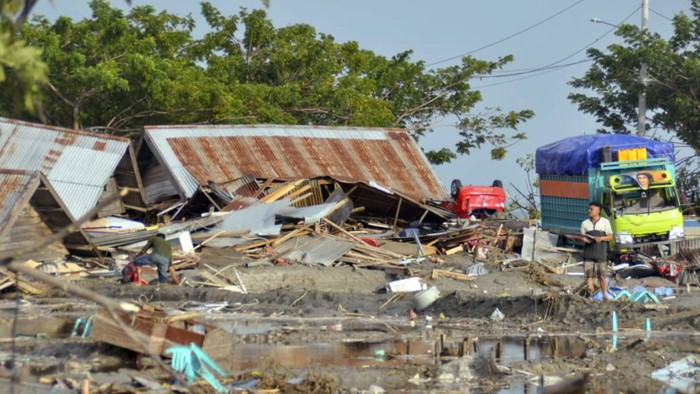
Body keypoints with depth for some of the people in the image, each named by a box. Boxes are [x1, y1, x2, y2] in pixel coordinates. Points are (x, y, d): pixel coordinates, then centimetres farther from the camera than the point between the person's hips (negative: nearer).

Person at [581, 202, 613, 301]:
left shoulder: (605, 222, 3)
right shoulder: (585, 223, 8)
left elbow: (610, 236, 5)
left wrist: (601, 238, -13)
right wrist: (584, 239, -14)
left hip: (600, 254, -1)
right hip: (588, 254, 1)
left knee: (602, 276, 2)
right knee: (589, 274, -4)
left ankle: (605, 296, 12)